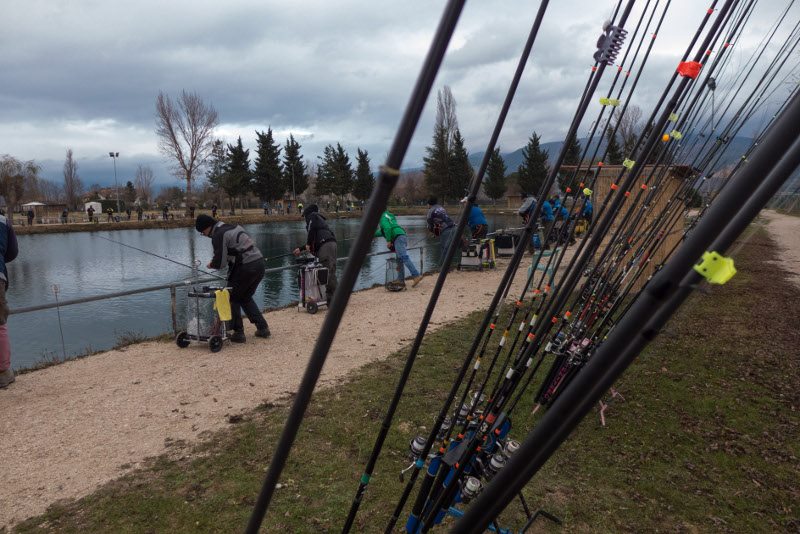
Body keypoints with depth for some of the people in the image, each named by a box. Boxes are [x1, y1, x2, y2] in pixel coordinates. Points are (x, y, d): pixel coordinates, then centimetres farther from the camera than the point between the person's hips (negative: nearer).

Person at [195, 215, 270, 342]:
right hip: (260, 263, 9)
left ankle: (238, 333, 12)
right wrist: (216, 262, 19)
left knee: (233, 298, 10)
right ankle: (262, 328, 20)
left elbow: (220, 262, -11)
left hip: (246, 268, -9)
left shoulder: (219, 235, -10)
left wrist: (211, 265, 11)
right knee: (246, 298, 23)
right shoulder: (233, 227, 19)